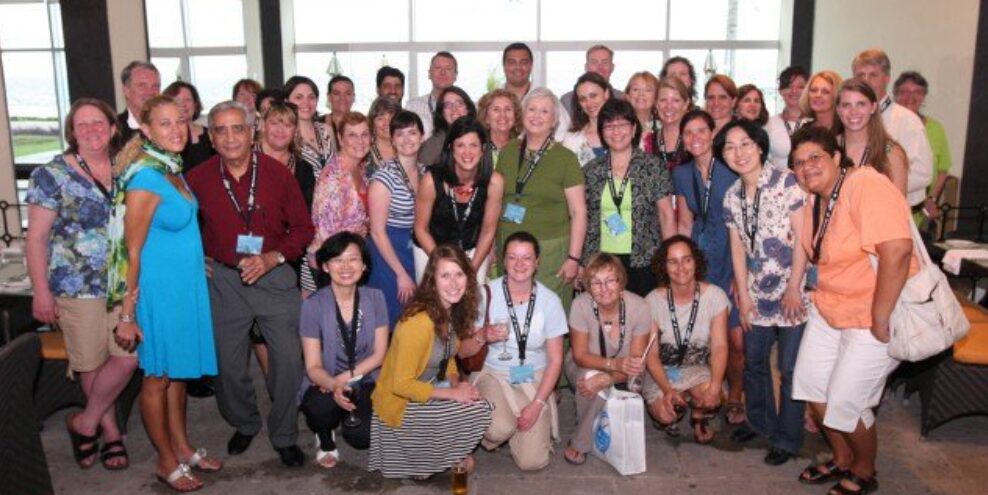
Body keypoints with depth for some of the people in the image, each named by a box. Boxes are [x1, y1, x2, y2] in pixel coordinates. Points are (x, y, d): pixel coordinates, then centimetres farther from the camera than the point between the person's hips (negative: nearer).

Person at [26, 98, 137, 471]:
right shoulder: (52, 174, -4)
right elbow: (37, 237, -4)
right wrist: (41, 291, -9)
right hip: (77, 285, -3)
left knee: (127, 358, -1)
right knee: (92, 365, 6)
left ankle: (85, 422, 22)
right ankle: (109, 429, 28)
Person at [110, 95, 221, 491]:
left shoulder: (173, 168, 5)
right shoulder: (146, 178, -20)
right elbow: (132, 251, -18)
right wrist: (127, 315, -15)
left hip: (185, 285, 8)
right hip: (158, 288, -8)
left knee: (179, 371, 19)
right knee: (158, 376, 9)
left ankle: (183, 448, 35)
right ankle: (167, 462, 25)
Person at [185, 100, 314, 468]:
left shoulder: (278, 173, -7)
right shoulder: (198, 179, -4)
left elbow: (302, 228, -2)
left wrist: (274, 257, -15)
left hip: (275, 275, -1)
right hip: (224, 279, 1)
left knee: (288, 359, -1)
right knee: (228, 362, 11)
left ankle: (284, 436, 20)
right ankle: (244, 424, 38)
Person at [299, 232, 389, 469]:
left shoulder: (374, 298, -5)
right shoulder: (313, 305, -11)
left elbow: (379, 354, -2)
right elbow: (313, 366, -9)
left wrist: (346, 378, -16)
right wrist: (334, 386, -31)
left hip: (365, 382, 1)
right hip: (326, 383, -1)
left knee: (361, 436, -25)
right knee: (321, 408, -35)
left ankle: (350, 418, 14)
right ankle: (325, 437, 3)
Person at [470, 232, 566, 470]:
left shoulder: (549, 300, -4)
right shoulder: (486, 294, -8)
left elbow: (555, 360, -1)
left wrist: (537, 404, -9)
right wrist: (484, 336, -25)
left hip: (534, 380, 1)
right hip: (492, 375, -1)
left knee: (532, 462, -11)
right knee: (500, 429, -32)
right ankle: (489, 434, 6)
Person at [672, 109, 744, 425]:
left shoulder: (731, 169, -4)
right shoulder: (681, 174, 9)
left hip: (733, 259, -3)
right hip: (699, 261, 3)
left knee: (736, 338, -6)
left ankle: (735, 397, 15)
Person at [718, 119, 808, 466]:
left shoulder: (787, 183, -11)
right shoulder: (732, 197, 6)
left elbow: (802, 238, -12)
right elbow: (738, 249, 7)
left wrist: (794, 288, -13)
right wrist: (743, 294, 4)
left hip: (791, 293, -5)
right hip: (757, 294, 6)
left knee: (790, 368, 3)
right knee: (753, 362, 18)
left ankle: (787, 438, 20)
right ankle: (760, 421, 39)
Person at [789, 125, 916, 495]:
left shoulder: (866, 186, -23)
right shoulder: (815, 201, 5)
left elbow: (896, 251, -32)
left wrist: (880, 320, -29)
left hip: (875, 314, -8)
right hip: (829, 308, 8)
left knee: (845, 402, -3)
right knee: (810, 382, 12)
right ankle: (842, 460, 35)